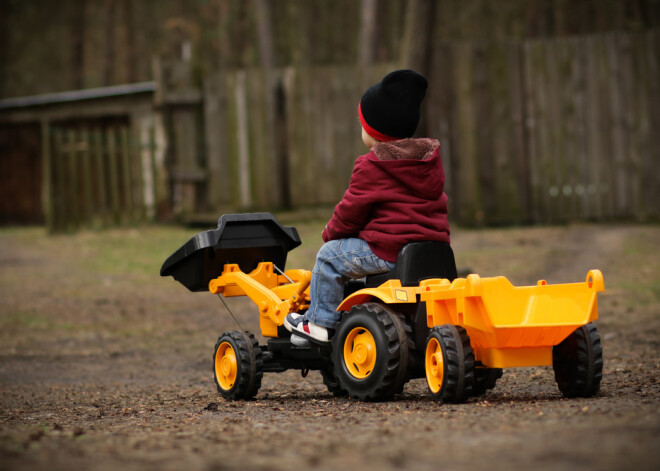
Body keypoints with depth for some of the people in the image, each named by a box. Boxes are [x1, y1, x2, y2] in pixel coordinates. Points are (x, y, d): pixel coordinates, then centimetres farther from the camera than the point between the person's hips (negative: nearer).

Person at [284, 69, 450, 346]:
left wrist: (331, 234, 15)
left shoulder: (371, 167, -11)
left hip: (389, 252, -8)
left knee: (330, 255, 5)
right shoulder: (431, 161, 12)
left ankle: (320, 322, 9)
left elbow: (351, 211, -5)